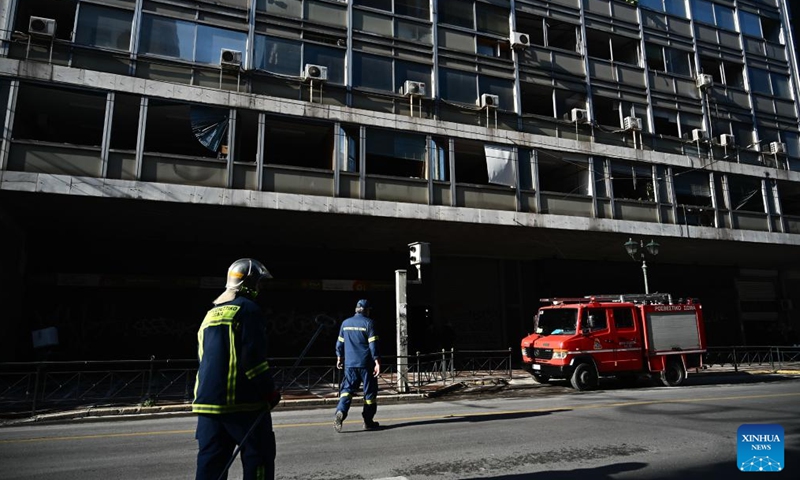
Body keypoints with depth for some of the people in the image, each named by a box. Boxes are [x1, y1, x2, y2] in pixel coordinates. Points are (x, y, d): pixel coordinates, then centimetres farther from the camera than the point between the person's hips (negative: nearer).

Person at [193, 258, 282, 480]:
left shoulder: (211, 314, 17)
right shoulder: (248, 309, -9)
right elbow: (253, 356, -17)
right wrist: (269, 390, -8)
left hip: (208, 401, 8)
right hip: (242, 403, -8)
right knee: (258, 458, 2)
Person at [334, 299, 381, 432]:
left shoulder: (345, 323, 8)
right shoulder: (368, 323, -6)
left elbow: (339, 343, 14)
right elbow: (373, 344, -12)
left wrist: (339, 358, 27)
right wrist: (377, 362, -11)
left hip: (349, 364, 4)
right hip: (366, 364, -3)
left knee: (347, 389, 5)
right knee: (370, 392, 8)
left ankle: (340, 412, -21)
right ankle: (368, 422, 13)